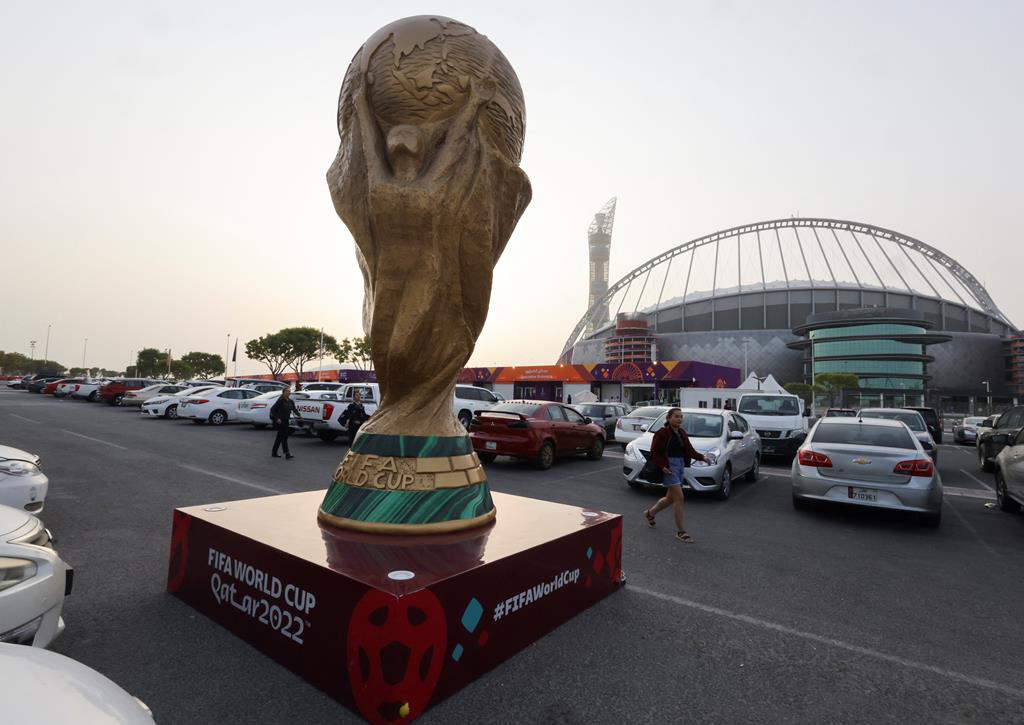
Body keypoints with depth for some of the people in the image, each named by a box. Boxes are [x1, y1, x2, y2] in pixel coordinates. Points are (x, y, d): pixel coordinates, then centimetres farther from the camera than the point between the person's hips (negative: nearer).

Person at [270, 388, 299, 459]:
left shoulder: (291, 401, 7)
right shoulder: (281, 400, -13)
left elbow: (294, 410, 7)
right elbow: (272, 409, -14)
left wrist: (298, 415, -10)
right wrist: (277, 419, -20)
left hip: (286, 421, 8)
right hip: (279, 421, -8)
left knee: (280, 437, 15)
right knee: (284, 437, -10)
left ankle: (274, 453, 27)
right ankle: (287, 454, -11)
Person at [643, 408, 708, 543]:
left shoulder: (682, 433, 9)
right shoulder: (662, 433, -12)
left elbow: (690, 450, 12)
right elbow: (654, 453, -11)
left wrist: (701, 457, -2)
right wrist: (662, 466, -22)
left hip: (681, 466, 8)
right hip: (669, 467, -8)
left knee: (670, 498, 17)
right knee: (679, 498, -11)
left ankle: (650, 513, 40)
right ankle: (681, 532, 0)